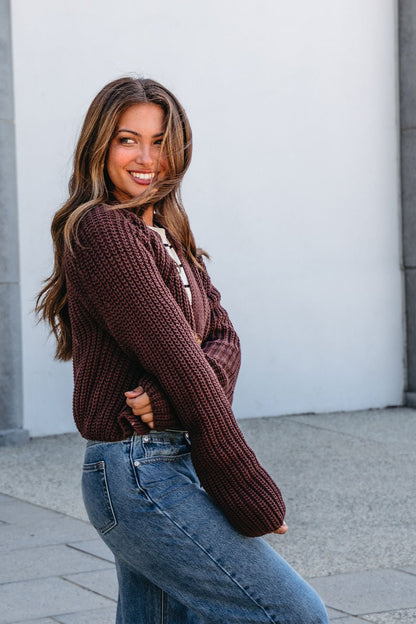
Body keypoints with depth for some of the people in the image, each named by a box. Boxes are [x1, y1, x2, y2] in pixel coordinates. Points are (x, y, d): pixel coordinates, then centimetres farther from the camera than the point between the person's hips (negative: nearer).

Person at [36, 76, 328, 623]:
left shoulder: (166, 235, 16)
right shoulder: (103, 230, -14)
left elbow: (223, 339, 6)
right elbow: (177, 359, -17)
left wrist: (170, 395, -17)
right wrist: (253, 498, -17)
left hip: (169, 464, 9)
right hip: (138, 477, -9)